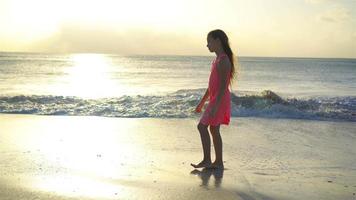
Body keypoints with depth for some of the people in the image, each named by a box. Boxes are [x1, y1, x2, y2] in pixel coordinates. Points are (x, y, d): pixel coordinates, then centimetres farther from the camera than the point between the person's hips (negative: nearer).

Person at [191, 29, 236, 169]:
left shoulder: (223, 60, -16)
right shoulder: (217, 60, 16)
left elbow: (223, 86, -22)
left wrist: (215, 105, -27)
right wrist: (202, 102, 22)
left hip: (220, 100, -10)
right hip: (215, 100, 10)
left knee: (202, 126, -9)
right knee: (214, 129, 11)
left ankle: (207, 160, -4)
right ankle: (218, 162, 17)